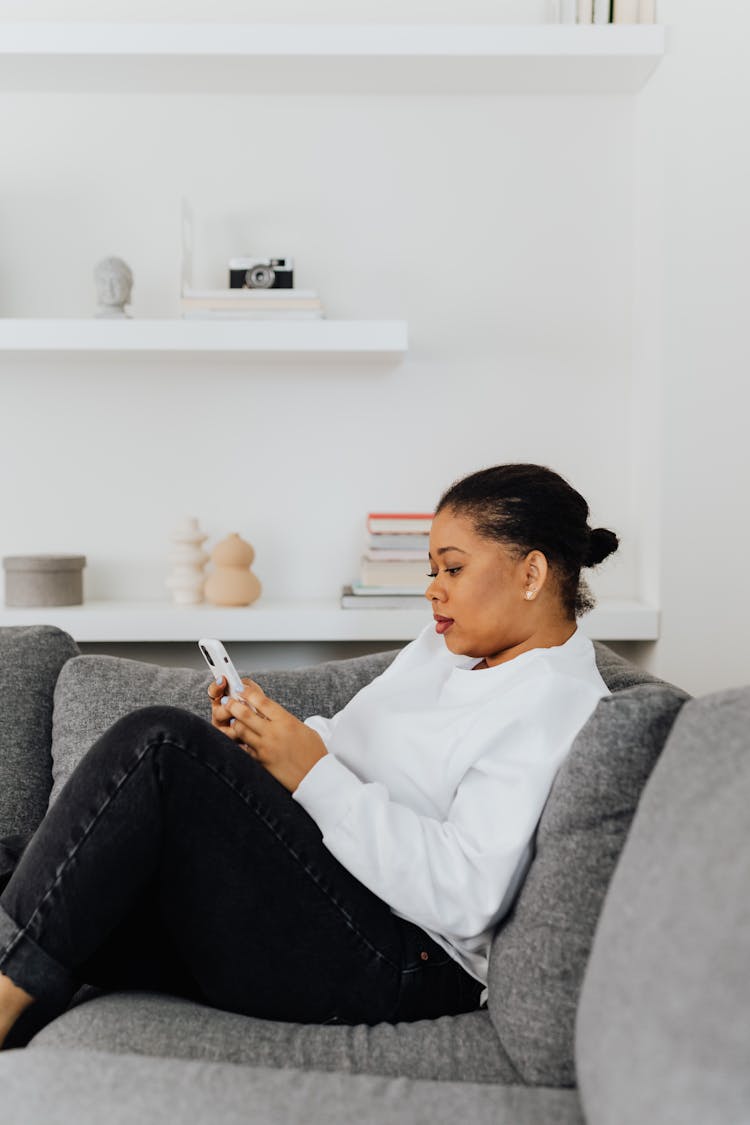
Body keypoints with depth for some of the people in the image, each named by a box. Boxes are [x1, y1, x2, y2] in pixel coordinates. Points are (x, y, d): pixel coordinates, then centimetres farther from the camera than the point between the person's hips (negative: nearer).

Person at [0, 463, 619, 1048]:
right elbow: (348, 745, 21)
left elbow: (468, 898, -22)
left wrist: (313, 776, -20)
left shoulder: (557, 706, -12)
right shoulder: (445, 646, 17)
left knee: (159, 743, -22)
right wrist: (255, 739, -1)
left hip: (394, 967, -9)